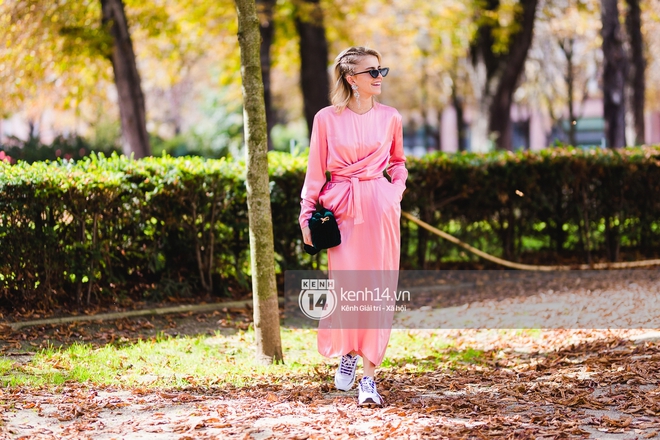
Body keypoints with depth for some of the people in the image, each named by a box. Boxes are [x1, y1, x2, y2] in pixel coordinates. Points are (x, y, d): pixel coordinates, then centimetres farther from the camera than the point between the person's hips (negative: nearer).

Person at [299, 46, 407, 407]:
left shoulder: (390, 118, 5)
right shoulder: (327, 119, -1)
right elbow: (316, 171, 4)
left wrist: (396, 193, 4)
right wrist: (307, 215, 1)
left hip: (381, 209, 1)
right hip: (342, 210, -1)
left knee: (378, 289, -3)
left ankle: (369, 375, 1)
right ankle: (347, 353, 27)